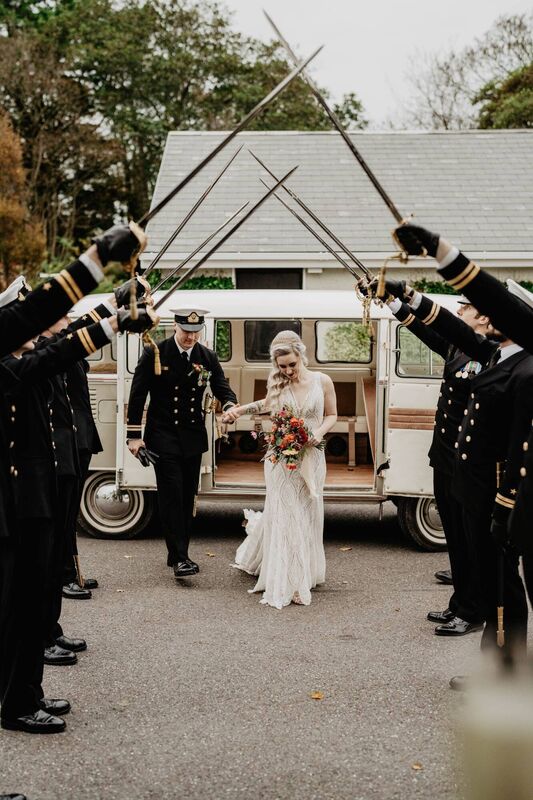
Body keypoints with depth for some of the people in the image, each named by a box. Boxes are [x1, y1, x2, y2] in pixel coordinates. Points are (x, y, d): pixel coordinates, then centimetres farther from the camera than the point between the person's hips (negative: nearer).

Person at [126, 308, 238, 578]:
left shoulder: (208, 358, 4)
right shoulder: (154, 354, -7)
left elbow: (222, 388, 7)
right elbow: (137, 395, -5)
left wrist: (230, 405, -18)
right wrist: (134, 436, -7)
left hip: (193, 438, 4)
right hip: (163, 437, -4)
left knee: (188, 497, 9)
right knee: (171, 495, -10)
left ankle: (178, 553, 20)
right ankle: (179, 557, -8)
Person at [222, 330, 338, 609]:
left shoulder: (321, 381, -5)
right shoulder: (277, 385, -2)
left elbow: (331, 415, 6)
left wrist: (319, 432, -13)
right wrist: (240, 409, 5)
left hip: (310, 458, 0)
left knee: (306, 515, 9)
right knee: (284, 515, 0)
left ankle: (303, 576, 28)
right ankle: (288, 584, 9)